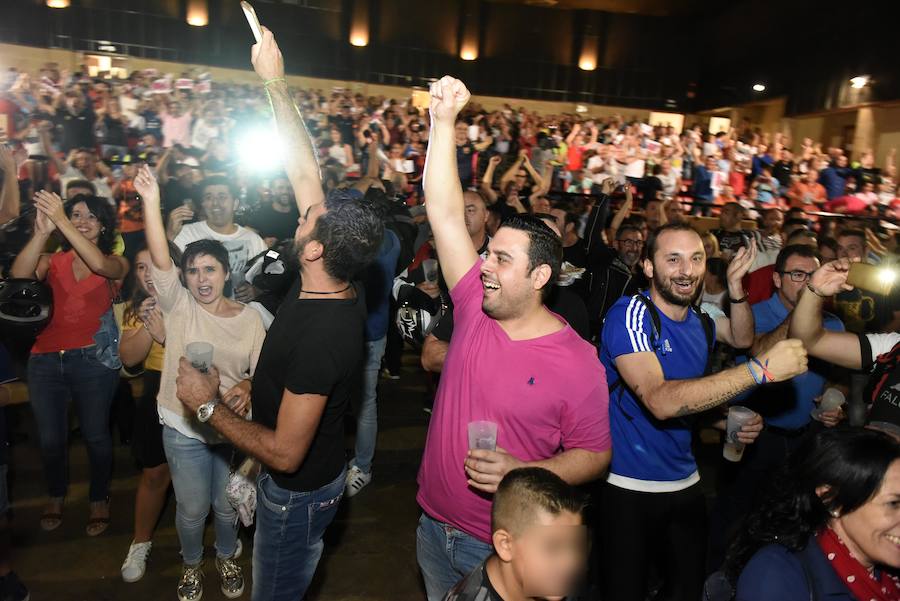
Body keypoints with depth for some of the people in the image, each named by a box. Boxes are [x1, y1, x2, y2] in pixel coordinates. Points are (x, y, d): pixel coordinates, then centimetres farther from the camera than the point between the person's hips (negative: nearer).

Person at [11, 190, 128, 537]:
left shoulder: (116, 263, 2)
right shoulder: (52, 261, 7)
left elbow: (100, 264, -22)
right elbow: (19, 275, -13)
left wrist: (60, 220, -25)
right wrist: (41, 232, -25)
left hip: (92, 360, -2)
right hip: (45, 360, 3)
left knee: (95, 435, 5)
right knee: (50, 438, 11)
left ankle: (99, 500, 26)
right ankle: (56, 496, 36)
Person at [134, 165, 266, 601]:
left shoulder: (250, 319, -3)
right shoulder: (179, 307, -7)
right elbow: (160, 260, -22)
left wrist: (247, 388, -23)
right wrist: (151, 201, -33)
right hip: (184, 429, -1)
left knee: (227, 506, 17)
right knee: (192, 509, 12)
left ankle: (226, 557, 48)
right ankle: (191, 565, 43)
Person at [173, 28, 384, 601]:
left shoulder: (319, 335, -38)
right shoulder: (340, 291, -14)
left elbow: (286, 453, -32)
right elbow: (306, 172, -8)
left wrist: (208, 404, -22)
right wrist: (275, 82, -5)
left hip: (298, 490, -8)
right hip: (321, 474, 8)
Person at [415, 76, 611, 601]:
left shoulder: (579, 364, -19)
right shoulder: (475, 309, -8)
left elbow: (594, 455, -11)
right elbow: (445, 212, -9)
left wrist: (520, 472, -27)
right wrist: (444, 121, -13)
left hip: (501, 551, -5)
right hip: (433, 527, 5)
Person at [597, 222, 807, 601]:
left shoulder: (701, 323, 4)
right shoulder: (630, 313, -19)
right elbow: (661, 401, -32)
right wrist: (761, 368, -31)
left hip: (686, 484, 7)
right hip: (629, 488, -6)